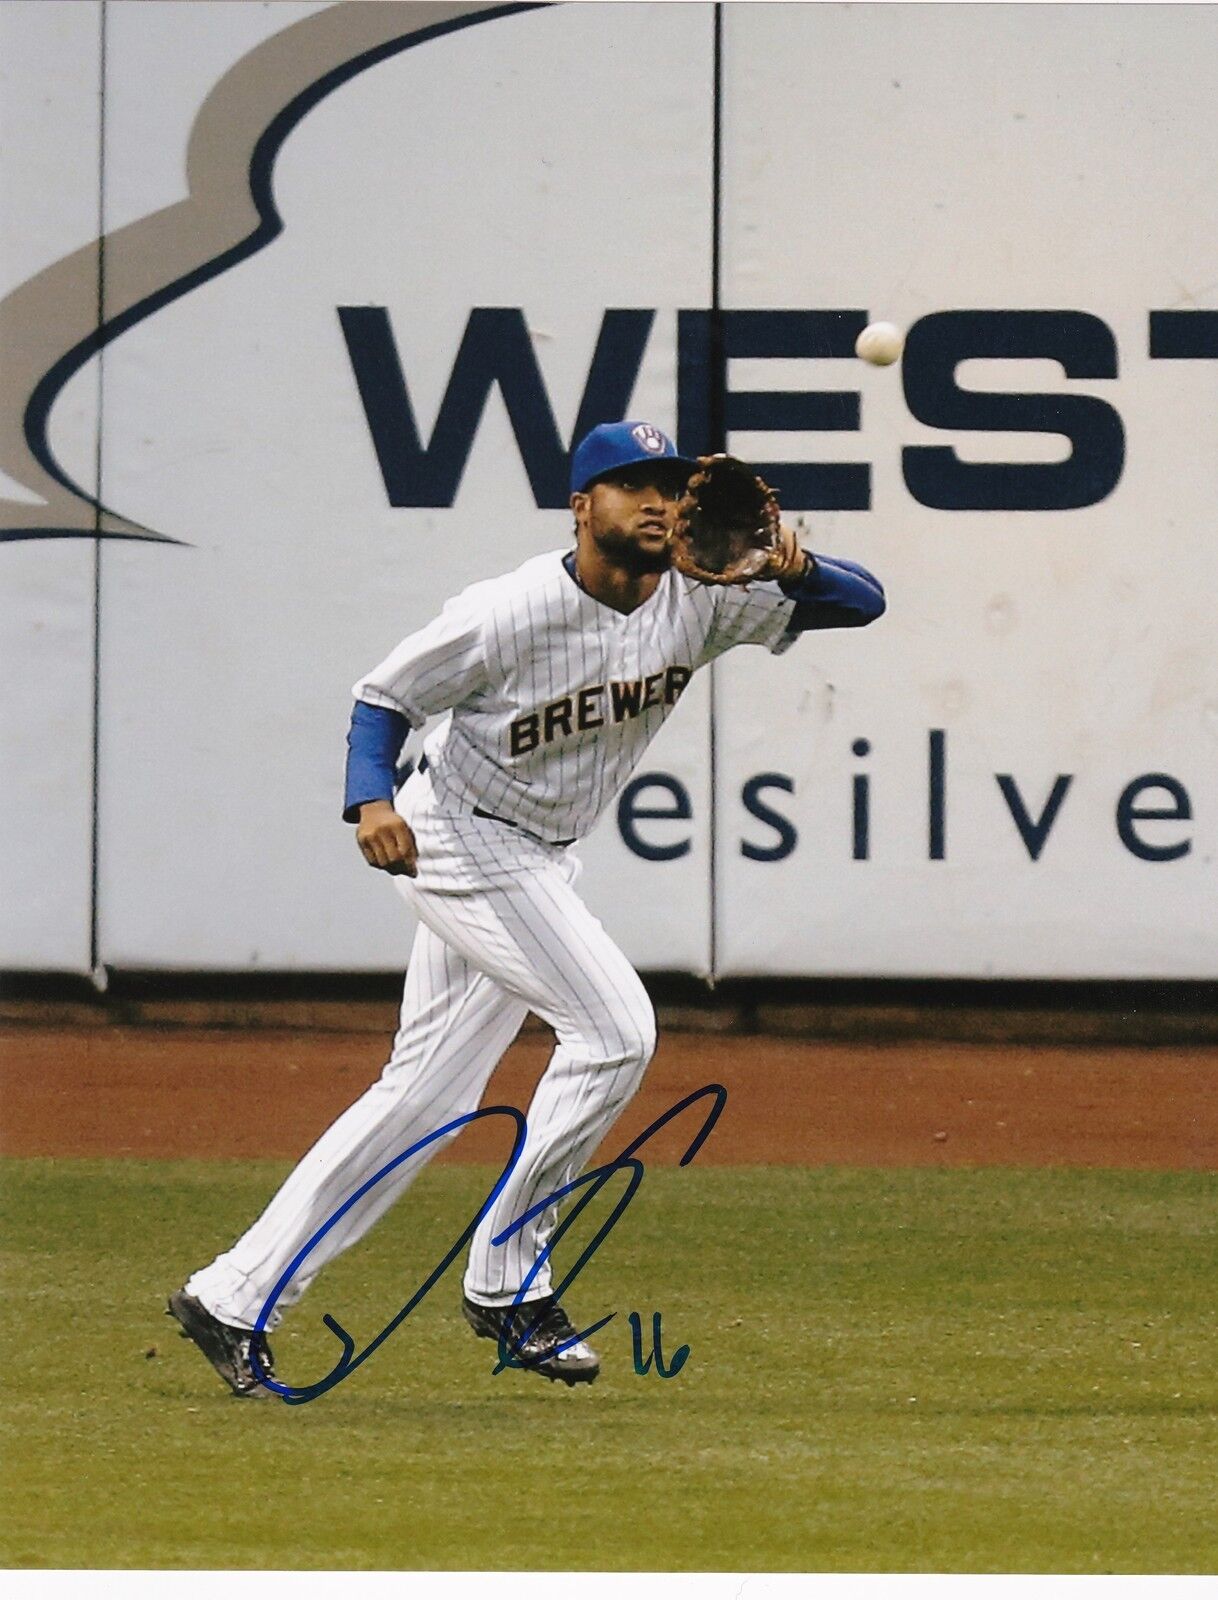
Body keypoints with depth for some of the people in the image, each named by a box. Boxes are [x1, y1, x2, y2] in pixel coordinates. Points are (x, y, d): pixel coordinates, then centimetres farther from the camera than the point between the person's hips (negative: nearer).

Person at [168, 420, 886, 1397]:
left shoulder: (701, 600, -6)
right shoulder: (509, 615, -21)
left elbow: (862, 601, -7)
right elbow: (386, 697, -11)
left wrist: (795, 571, -29)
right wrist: (372, 799, -29)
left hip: (543, 863, 8)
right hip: (465, 843, -8)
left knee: (426, 1098, 8)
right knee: (615, 1027, -19)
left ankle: (237, 1298, 12)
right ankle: (506, 1281, -8)